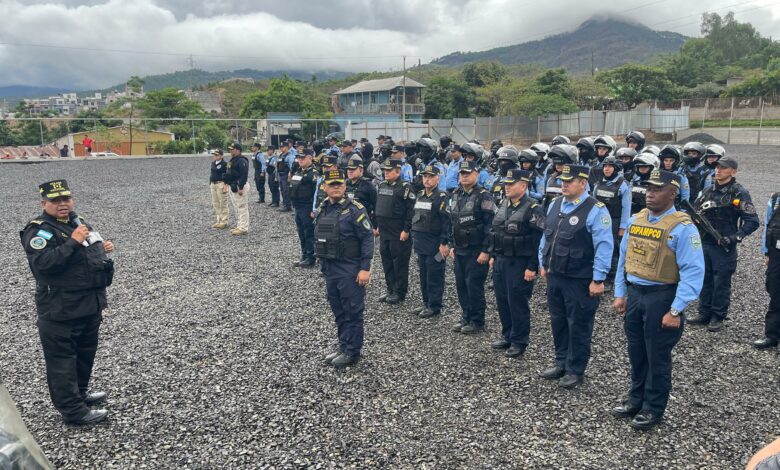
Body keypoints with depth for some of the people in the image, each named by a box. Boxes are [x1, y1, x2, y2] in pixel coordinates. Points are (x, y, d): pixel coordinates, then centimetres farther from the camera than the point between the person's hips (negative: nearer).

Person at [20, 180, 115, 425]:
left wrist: (102, 248, 8)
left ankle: (80, 392, 38)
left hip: (90, 304, 9)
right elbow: (42, 263, -28)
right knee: (62, 359, 1)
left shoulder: (78, 222, 12)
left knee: (86, 351, 21)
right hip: (61, 310, -9)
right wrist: (73, 241, -30)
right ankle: (73, 410, 7)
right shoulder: (39, 230, -13)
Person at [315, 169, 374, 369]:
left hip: (350, 269, -7)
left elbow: (368, 238, -15)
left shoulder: (354, 209, -13)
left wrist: (365, 268, -18)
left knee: (353, 311, 2)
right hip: (329, 268, 7)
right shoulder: (323, 209, 8)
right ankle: (343, 346, 30)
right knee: (338, 310, 16)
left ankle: (353, 352, 14)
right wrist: (322, 262, 17)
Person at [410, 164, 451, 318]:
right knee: (423, 274, 14)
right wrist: (414, 237, 18)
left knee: (434, 276, 0)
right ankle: (426, 303, 25)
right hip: (421, 244, 8)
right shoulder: (420, 195, 12)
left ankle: (434, 306, 10)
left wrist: (444, 243, -19)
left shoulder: (441, 197, -11)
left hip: (435, 244, -8)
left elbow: (447, 222, -16)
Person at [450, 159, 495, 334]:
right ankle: (466, 316, 25)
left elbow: (490, 225, -16)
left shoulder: (483, 196, -12)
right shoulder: (456, 195, 11)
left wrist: (486, 251, -18)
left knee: (474, 285, -2)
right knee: (461, 284, 12)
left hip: (477, 251, -7)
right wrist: (453, 245, 15)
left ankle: (477, 321, 11)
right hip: (460, 250, 7)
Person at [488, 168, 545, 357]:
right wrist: (493, 256, 17)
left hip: (520, 264, -8)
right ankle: (507, 336, 30)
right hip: (500, 262, 8)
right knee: (502, 300, 15)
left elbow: (539, 241, -17)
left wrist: (532, 267, -18)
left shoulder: (534, 209, -14)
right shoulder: (503, 205, 10)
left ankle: (519, 342, 15)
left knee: (518, 303, 1)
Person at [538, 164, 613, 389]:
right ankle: (561, 363, 33)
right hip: (554, 276, 7)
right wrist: (544, 264, 17)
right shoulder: (555, 204, 8)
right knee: (558, 321, 17)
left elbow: (603, 247, -15)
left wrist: (598, 280, -16)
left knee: (578, 326, 6)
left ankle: (575, 370, 20)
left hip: (580, 280, -7)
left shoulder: (595, 210, -14)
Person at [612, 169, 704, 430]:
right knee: (636, 352, 17)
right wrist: (620, 294, 10)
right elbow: (624, 259, 13)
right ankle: (636, 399, 35)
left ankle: (653, 408, 25)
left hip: (662, 297, -6)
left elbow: (693, 272, -17)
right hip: (634, 294, 6)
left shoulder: (682, 227, -15)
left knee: (657, 357, 8)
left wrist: (676, 311, -19)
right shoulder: (636, 220, 6)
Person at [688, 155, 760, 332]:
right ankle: (704, 313, 24)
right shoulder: (708, 191, 9)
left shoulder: (739, 193, -8)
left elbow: (752, 221, -11)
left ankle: (718, 317, 15)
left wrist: (736, 237, -19)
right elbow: (695, 212, 17)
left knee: (721, 283, 3)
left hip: (724, 247, -5)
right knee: (705, 280, 13)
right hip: (704, 244, 5)